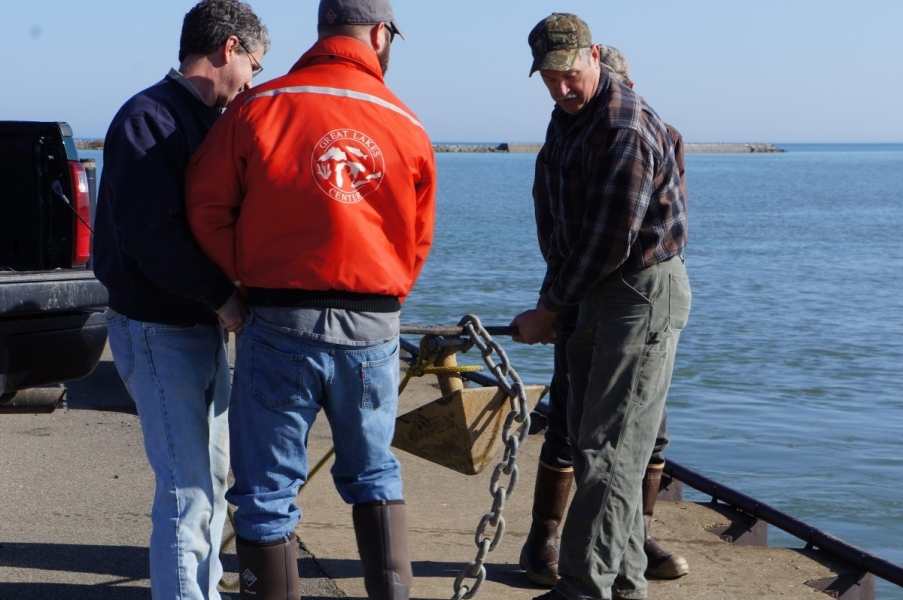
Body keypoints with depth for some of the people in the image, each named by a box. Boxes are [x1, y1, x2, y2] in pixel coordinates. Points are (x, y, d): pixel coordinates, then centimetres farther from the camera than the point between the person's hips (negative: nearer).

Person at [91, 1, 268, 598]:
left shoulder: (210, 118, 13)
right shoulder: (148, 118, -15)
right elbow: (151, 234, -24)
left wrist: (230, 293, -2)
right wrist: (223, 297, -19)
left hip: (204, 325, 9)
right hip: (160, 330, -9)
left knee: (213, 476, 18)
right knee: (188, 487, -8)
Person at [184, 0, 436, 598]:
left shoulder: (258, 107, -5)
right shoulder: (409, 127, 3)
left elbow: (207, 210, -3)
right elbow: (418, 242, 9)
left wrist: (250, 279, 9)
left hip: (280, 324, -3)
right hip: (375, 329, 3)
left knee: (269, 490, 8)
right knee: (375, 476, 22)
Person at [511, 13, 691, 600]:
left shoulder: (626, 128, -20)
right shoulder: (567, 117, 11)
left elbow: (610, 242, -22)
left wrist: (548, 311, -13)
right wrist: (554, 303, 10)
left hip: (644, 292, -10)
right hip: (596, 295, 10)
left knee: (610, 448, -10)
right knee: (590, 440, 13)